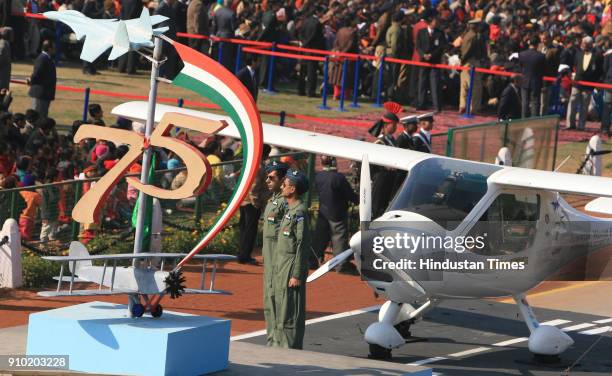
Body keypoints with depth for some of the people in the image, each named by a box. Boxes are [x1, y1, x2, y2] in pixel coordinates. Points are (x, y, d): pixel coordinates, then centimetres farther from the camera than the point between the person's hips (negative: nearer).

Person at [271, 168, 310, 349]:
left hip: (292, 267, -10)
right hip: (281, 266, 10)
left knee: (290, 313, -7)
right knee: (279, 308, 14)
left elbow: (303, 245, -18)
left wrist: (297, 275, -20)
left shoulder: (300, 212, -15)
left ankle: (291, 348, -5)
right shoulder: (289, 210, 15)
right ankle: (278, 345, 21)